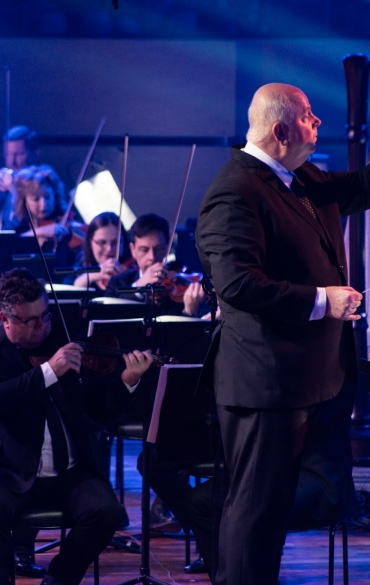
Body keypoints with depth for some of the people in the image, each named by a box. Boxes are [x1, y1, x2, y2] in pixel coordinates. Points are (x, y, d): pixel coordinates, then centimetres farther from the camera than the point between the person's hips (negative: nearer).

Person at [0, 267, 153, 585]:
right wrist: (48, 371, -28)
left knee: (105, 509, -23)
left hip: (68, 472, 3)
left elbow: (103, 411, 7)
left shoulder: (63, 343, 8)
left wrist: (128, 381, -11)